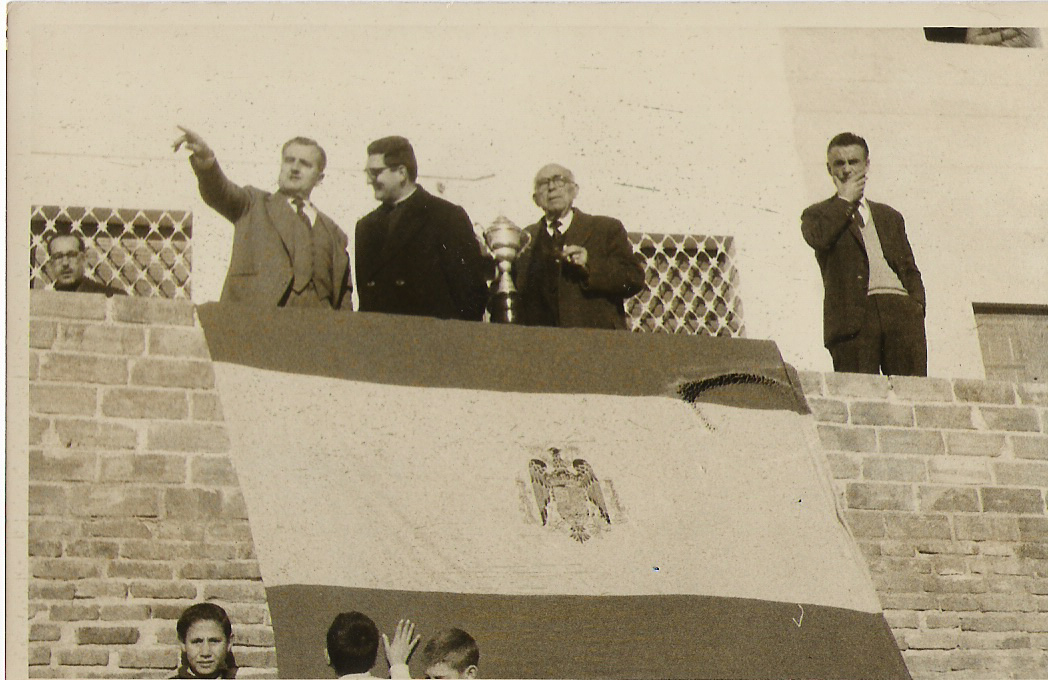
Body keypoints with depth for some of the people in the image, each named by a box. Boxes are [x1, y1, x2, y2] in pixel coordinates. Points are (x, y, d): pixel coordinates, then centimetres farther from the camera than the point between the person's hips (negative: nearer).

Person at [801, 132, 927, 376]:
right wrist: (845, 199, 5)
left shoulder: (890, 216, 29)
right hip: (855, 315, -3)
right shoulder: (818, 215, 17)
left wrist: (917, 304, 6)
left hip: (900, 311, 3)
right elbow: (819, 237, -8)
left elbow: (910, 269, 26)